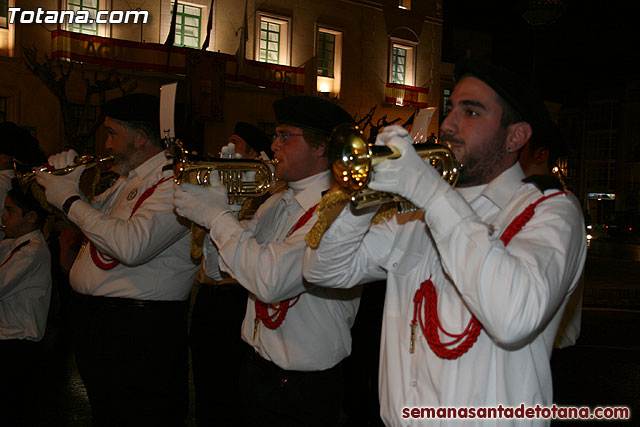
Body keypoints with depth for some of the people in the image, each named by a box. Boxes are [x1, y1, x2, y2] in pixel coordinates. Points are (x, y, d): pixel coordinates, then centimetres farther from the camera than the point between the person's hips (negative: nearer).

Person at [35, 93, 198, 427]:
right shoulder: (130, 179, 13)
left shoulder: (176, 181, -19)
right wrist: (69, 185, 8)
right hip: (93, 320, 10)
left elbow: (132, 245, -32)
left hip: (140, 330, -10)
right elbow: (97, 220, 28)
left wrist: (69, 200, -19)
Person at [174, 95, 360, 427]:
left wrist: (216, 216, -22)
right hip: (255, 367, 8)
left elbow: (271, 280, -32)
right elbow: (219, 267, 8)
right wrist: (216, 208, -8)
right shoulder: (276, 205, 6)